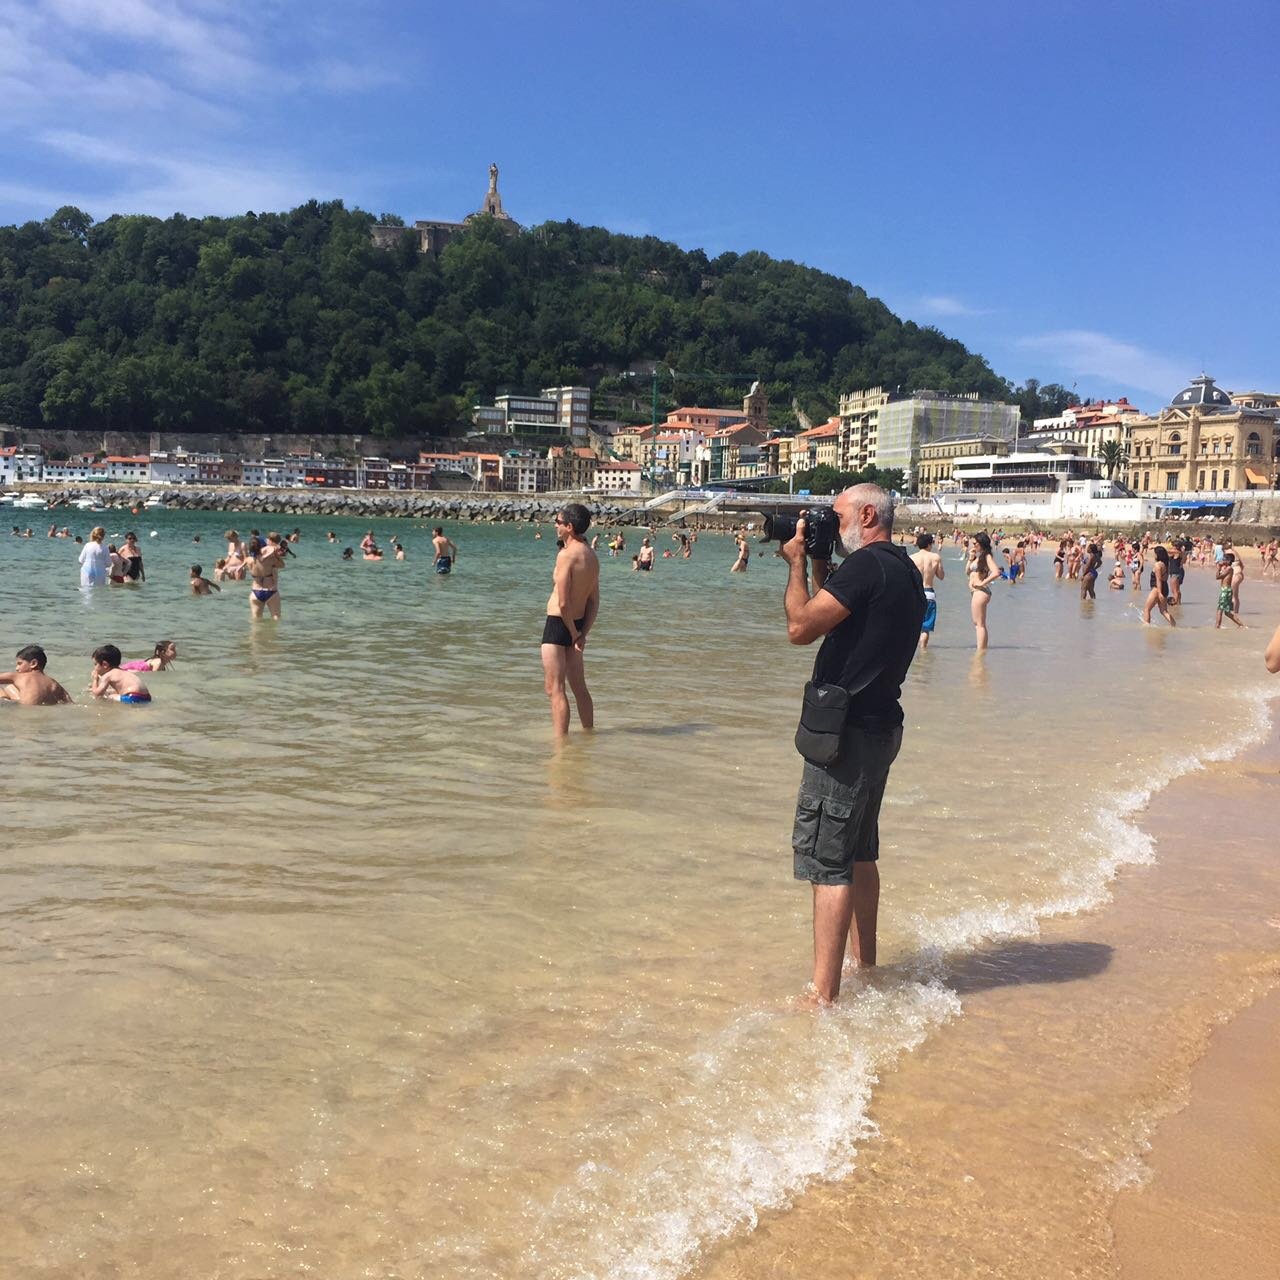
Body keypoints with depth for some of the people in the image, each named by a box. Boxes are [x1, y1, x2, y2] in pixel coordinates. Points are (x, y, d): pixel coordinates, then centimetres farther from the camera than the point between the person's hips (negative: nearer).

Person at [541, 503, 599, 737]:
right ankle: (589, 733, 29)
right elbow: (594, 602, 7)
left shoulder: (566, 554, -18)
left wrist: (574, 633, -9)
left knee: (554, 688, -3)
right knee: (579, 687, 19)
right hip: (577, 624, 9)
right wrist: (583, 633, 3)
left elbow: (563, 603, -21)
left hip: (558, 623, -9)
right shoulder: (591, 556, 7)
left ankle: (560, 741, -1)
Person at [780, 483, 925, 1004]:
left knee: (826, 860, -8)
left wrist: (797, 562, -8)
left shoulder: (866, 565, -17)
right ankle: (865, 963, 34)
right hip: (879, 726, 10)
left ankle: (823, 997, -6)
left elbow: (800, 627, -20)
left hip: (848, 730, -10)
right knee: (859, 852, 21)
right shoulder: (904, 570, 14)